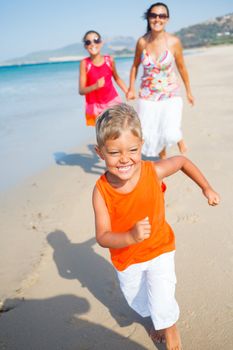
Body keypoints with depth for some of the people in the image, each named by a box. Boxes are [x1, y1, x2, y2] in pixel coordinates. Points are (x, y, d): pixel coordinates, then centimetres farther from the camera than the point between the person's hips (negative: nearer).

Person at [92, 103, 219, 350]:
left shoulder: (153, 171, -26)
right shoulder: (101, 191, -28)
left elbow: (182, 161, -5)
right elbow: (102, 237, -25)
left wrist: (207, 188, 3)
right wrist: (131, 236, -44)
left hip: (158, 248, -1)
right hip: (125, 256, 2)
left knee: (161, 303, -3)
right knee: (135, 299, 23)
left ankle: (170, 330, 35)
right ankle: (158, 320, 59)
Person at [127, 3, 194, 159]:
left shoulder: (173, 41, -10)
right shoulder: (142, 41, -5)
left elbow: (182, 67, 1)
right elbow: (135, 66, 9)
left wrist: (189, 91, 9)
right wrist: (131, 89, 3)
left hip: (170, 94, -2)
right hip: (147, 95, 3)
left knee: (170, 134, -17)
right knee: (149, 134, 7)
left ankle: (178, 138, 22)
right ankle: (163, 157, 36)